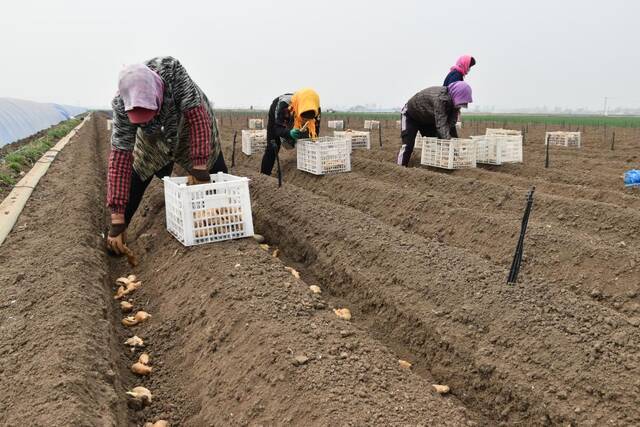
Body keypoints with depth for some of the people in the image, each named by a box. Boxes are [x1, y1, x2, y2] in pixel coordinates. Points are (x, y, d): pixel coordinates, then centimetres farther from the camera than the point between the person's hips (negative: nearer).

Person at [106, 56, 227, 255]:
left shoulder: (171, 69, -42)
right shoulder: (121, 105, -35)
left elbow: (196, 114, -39)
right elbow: (120, 157, -34)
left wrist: (199, 168, -42)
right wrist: (117, 220, -38)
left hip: (193, 127, -1)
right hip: (154, 140, 1)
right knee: (134, 180, -3)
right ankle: (115, 240, 17)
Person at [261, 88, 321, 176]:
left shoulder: (315, 109, -36)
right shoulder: (283, 104, -46)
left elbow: (315, 131, -22)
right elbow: (277, 128, -39)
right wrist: (290, 133, -59)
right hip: (276, 115, -3)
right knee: (272, 149, -9)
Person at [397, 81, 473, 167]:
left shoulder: (453, 101, -16)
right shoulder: (440, 97, -40)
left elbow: (451, 124, -14)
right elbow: (441, 123, -47)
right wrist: (449, 140, -54)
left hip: (428, 120, 8)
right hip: (410, 116, -8)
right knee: (408, 145, -18)